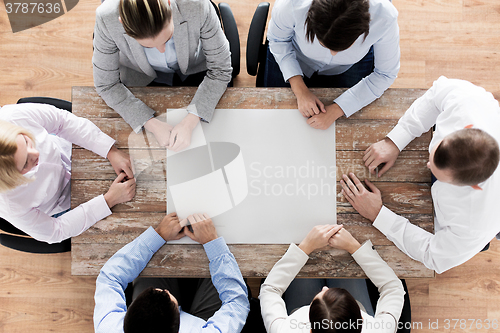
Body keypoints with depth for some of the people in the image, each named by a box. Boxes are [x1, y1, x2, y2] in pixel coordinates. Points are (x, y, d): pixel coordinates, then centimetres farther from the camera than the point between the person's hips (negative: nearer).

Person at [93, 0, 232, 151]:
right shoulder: (107, 19, -33)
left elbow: (220, 69, -23)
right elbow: (106, 84, -19)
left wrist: (190, 122, -33)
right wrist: (153, 125, -30)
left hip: (196, 69, 0)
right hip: (142, 77, 0)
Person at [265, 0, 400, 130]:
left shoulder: (385, 18, -38)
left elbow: (385, 74, -22)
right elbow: (277, 39, -18)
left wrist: (336, 110, -30)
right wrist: (300, 90, -29)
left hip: (350, 66, 0)